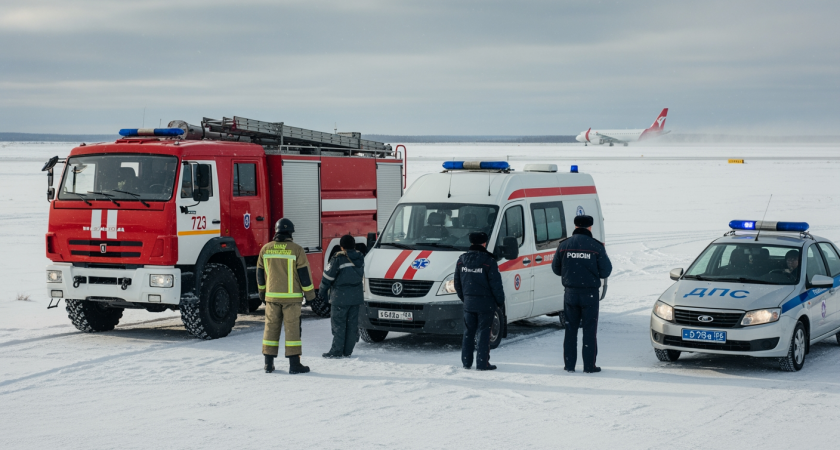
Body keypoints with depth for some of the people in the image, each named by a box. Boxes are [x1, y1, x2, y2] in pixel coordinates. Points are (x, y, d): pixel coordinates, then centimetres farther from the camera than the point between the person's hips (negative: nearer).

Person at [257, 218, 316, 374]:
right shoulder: (296, 250, -8)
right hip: (291, 297, -3)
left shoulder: (265, 249, 2)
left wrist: (262, 291, 23)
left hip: (272, 296, 3)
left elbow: (260, 273, 10)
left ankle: (268, 363, 11)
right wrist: (309, 293, 5)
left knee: (271, 327, 9)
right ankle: (294, 364, -2)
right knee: (292, 328, -1)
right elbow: (304, 273, -6)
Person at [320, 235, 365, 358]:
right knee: (352, 323, 9)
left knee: (338, 324, -1)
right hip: (356, 296, 6)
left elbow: (328, 275, -9)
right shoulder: (360, 258, 7)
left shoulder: (338, 258, -13)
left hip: (341, 297, -6)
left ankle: (336, 351, -2)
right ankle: (348, 350, 12)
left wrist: (322, 290, 5)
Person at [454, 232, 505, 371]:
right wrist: (500, 301, 2)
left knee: (469, 332, 13)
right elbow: (496, 284, -11)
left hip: (468, 303, 5)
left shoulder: (461, 260, 4)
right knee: (484, 333, 0)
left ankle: (466, 362, 15)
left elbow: (457, 283, 10)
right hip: (485, 303, -5)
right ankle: (482, 363, -1)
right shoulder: (489, 261, -13)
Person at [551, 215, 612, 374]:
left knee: (570, 329, 11)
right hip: (590, 293, -2)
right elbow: (605, 271, -6)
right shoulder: (596, 246, -7)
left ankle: (569, 364, 12)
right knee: (589, 330, 4)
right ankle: (589, 365, 3)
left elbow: (556, 269, 7)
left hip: (571, 293, 2)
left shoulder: (564, 245, 0)